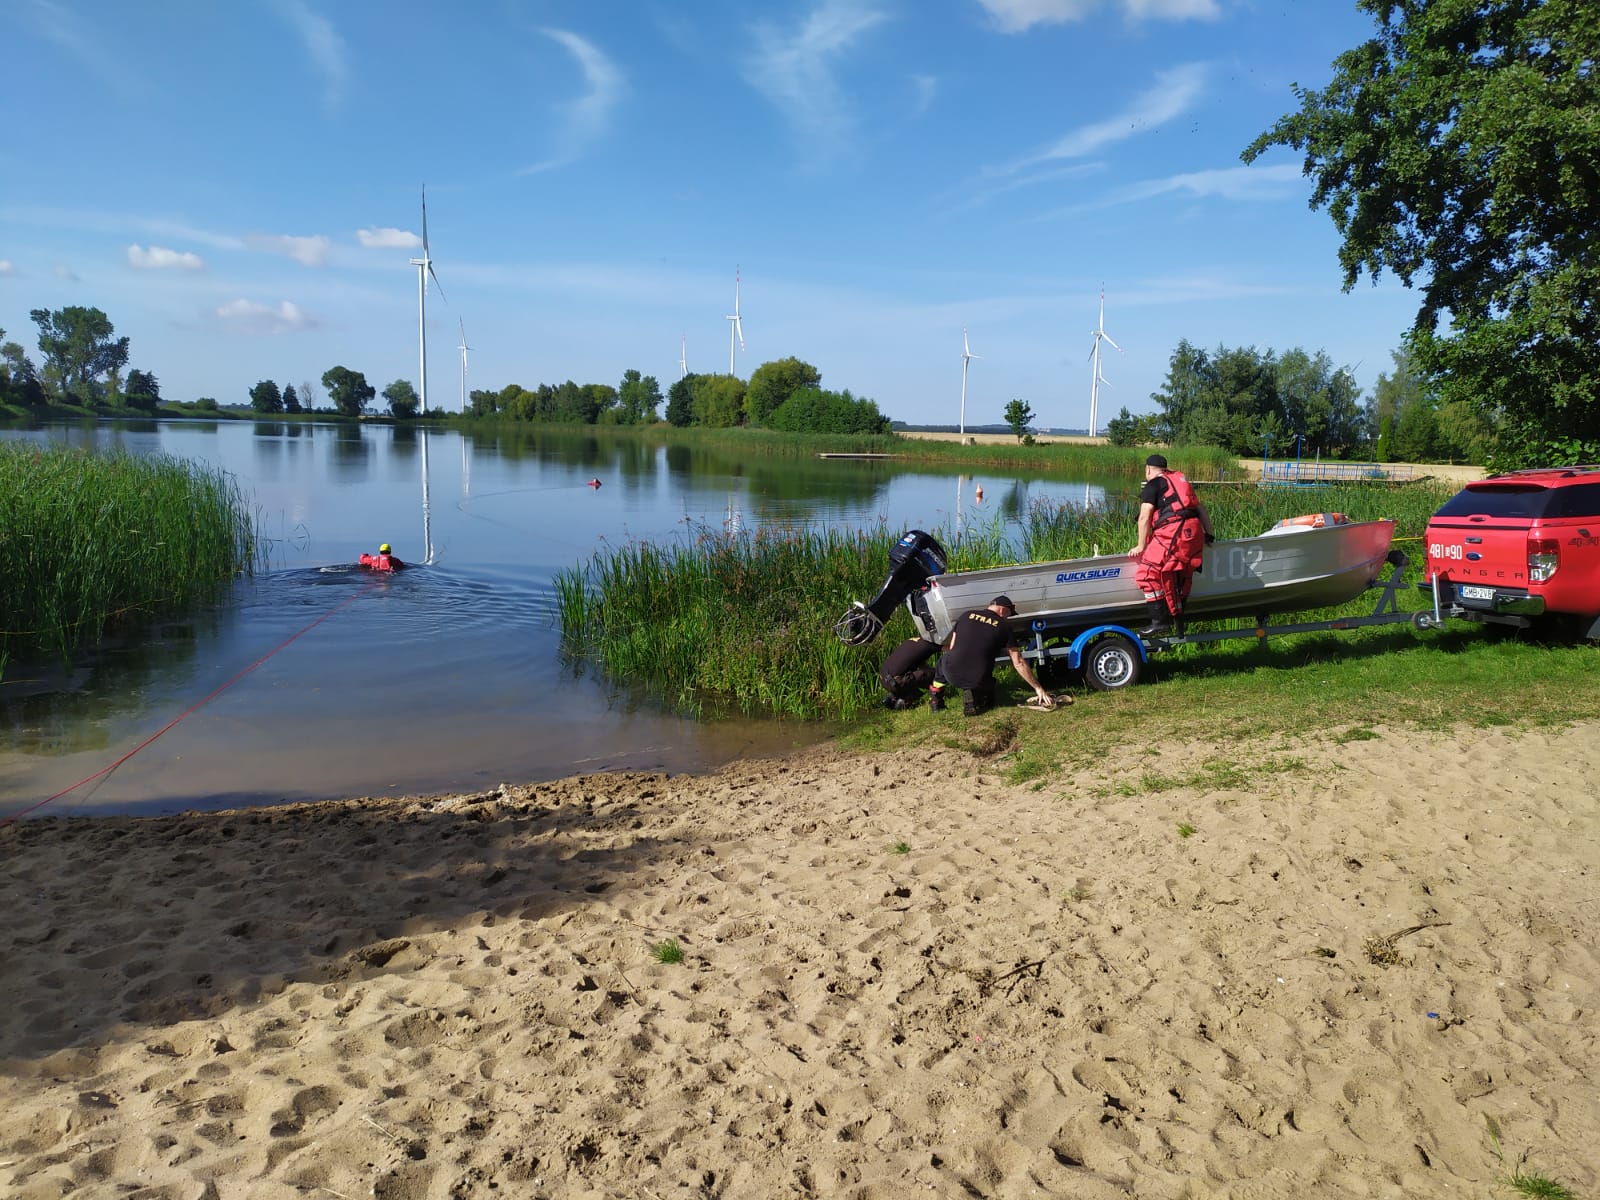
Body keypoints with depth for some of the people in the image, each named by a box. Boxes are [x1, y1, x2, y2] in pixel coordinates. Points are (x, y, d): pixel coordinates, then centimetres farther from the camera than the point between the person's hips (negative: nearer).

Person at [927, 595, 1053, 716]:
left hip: (951, 674, 2)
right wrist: (1038, 689, 8)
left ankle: (935, 697, 21)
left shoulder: (966, 615, 9)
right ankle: (974, 695, -1)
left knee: (944, 658, 36)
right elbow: (1018, 662, 2)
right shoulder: (1004, 627, 3)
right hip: (978, 680, -2)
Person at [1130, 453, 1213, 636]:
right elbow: (1201, 509, 26)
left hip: (1172, 531, -8)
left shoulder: (1152, 486, 4)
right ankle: (1178, 621, 20)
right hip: (1194, 531, 8)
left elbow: (1145, 517, -5)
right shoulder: (1182, 479, 26)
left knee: (1149, 573, -6)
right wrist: (1209, 535, 29)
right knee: (1182, 577, 16)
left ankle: (1160, 621, -10)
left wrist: (1141, 546, 0)